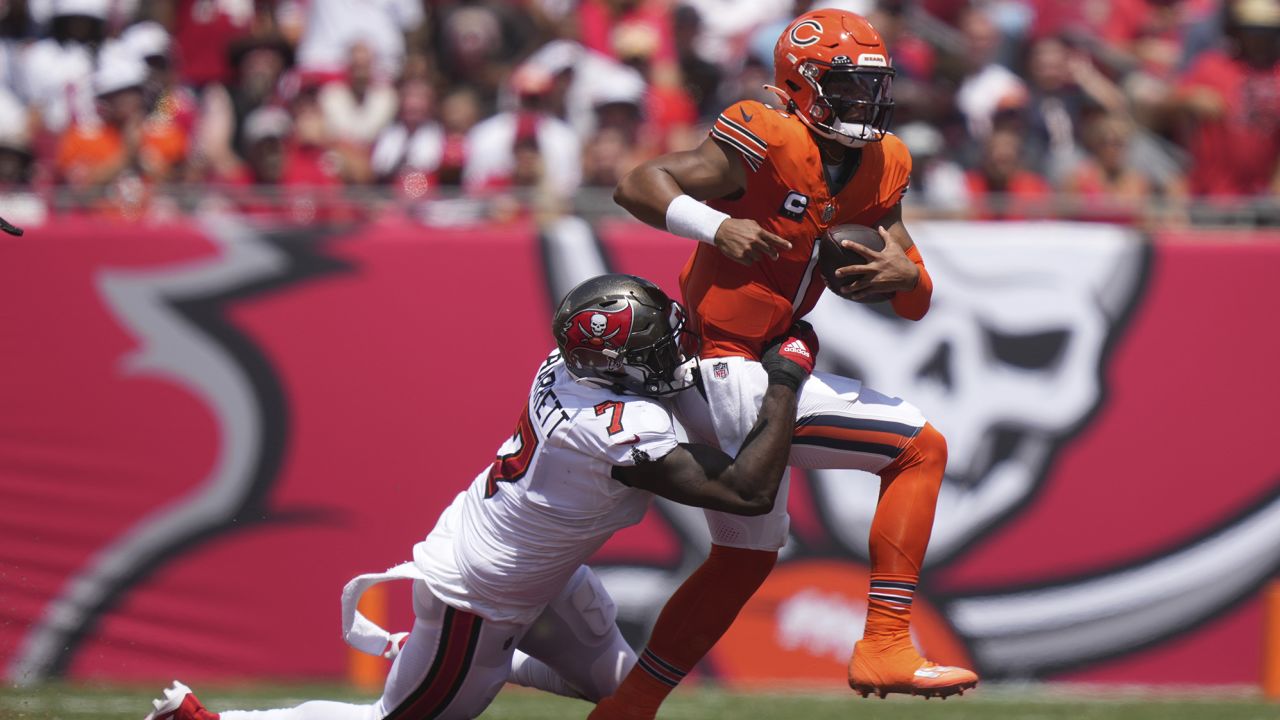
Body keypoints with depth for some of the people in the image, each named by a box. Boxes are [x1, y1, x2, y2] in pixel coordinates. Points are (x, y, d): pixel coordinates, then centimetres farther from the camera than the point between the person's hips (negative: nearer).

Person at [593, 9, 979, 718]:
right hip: (724, 375, -10)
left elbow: (917, 304, 7)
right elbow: (637, 185, -19)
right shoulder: (769, 143, -16)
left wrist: (902, 274, -16)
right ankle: (884, 649, -13)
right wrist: (717, 227, -33)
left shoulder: (881, 168, 7)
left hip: (752, 376, 10)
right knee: (921, 448, -11)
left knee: (746, 555, 25)